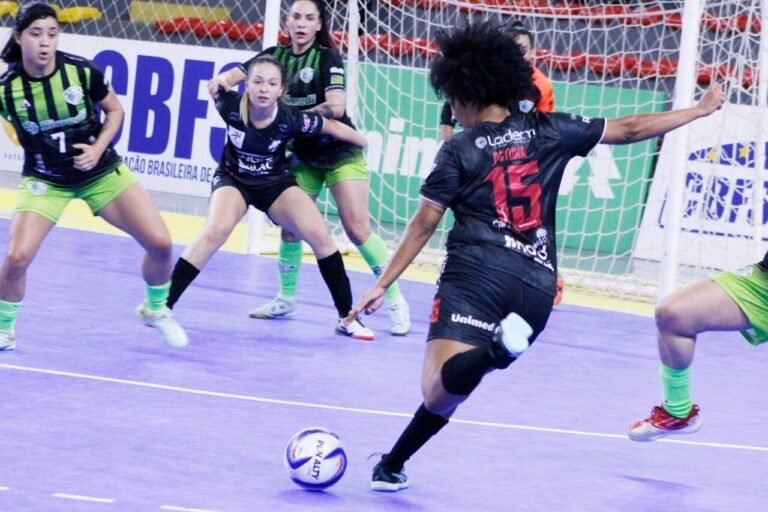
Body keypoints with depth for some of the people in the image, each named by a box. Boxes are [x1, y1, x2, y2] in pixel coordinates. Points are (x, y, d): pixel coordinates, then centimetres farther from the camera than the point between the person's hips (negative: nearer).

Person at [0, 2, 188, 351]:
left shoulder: (82, 71, -17)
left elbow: (115, 111, 0)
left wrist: (97, 149, -13)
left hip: (101, 171, 2)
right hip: (45, 179, -1)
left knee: (160, 243, -4)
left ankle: (156, 310, 26)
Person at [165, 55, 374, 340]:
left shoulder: (290, 119, -26)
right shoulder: (231, 107, -28)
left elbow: (333, 127, -8)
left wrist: (364, 143, 6)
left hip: (276, 182, 1)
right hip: (233, 179, -1)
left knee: (319, 235, -15)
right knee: (216, 231, -29)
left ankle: (347, 318, -1)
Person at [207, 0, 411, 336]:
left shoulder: (326, 58, -13)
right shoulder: (276, 55, 1)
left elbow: (336, 106, -26)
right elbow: (238, 73, -11)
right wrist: (223, 80, -32)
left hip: (340, 153, -5)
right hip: (302, 156, 5)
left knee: (357, 228, -10)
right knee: (289, 225, 1)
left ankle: (395, 301, -4)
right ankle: (286, 299, 17)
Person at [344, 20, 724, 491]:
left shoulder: (459, 151, 3)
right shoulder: (549, 130, 11)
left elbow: (423, 226, 5)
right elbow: (629, 129, 18)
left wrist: (382, 286, 13)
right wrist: (701, 110, 30)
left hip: (476, 276, -5)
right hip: (536, 288, 5)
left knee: (441, 390, -24)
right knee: (446, 389, 19)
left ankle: (499, 346, -50)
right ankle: (392, 466, 17)